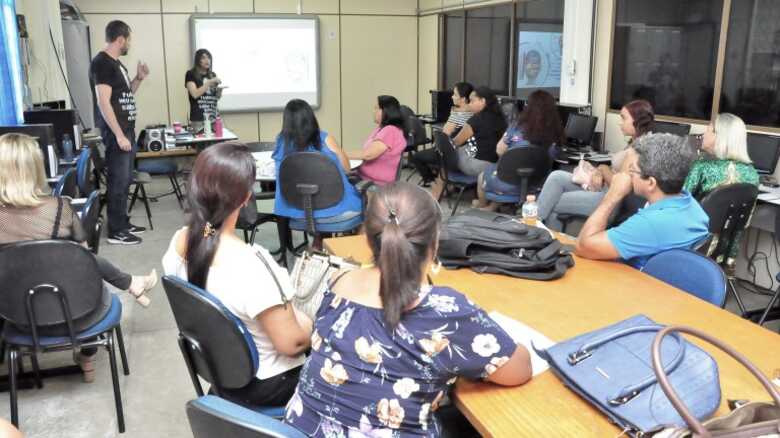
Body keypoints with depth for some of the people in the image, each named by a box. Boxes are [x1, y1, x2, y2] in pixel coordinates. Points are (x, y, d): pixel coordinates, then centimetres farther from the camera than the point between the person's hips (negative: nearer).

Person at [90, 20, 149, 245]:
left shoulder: (117, 63, 15)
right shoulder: (101, 63, -14)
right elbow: (103, 102, -20)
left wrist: (139, 78, 10)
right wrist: (118, 135, -22)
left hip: (127, 130, 10)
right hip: (116, 133, -10)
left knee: (125, 180, 14)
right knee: (118, 182, -5)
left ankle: (124, 223, 24)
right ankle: (116, 231, 1)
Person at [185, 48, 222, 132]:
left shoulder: (213, 75, 14)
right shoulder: (191, 74, -1)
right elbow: (195, 94, -13)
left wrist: (220, 90, -4)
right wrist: (209, 82, -15)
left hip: (213, 117, 5)